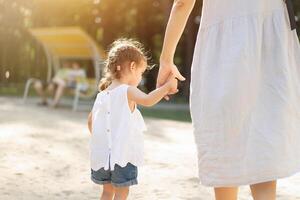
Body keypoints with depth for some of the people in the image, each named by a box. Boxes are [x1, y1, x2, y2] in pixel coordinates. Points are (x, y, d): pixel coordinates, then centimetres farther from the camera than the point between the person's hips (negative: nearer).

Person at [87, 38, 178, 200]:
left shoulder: (102, 95, 10)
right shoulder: (128, 91, -13)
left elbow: (91, 121, 19)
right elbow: (147, 100, -32)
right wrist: (167, 86, -25)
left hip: (102, 154, 7)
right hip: (122, 153, -7)